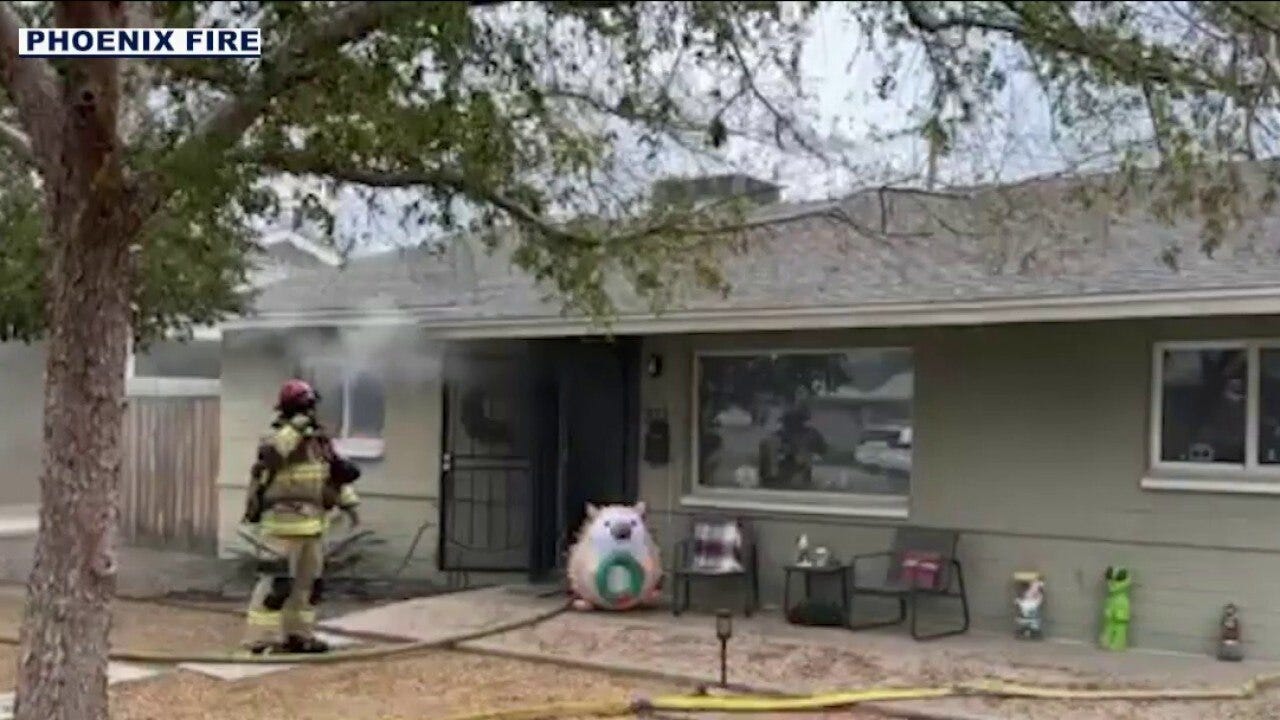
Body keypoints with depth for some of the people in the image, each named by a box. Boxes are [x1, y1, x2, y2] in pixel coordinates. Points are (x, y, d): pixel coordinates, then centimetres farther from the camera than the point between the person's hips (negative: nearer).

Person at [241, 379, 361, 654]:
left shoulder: (319, 440, 12)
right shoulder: (278, 438, -10)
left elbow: (337, 473, 19)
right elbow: (269, 455, -34)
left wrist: (349, 503, 11)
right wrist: (294, 428, -30)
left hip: (311, 523, 8)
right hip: (283, 523, -8)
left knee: (309, 581, 13)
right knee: (278, 582, -10)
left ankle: (298, 634, 24)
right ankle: (260, 638, -4)